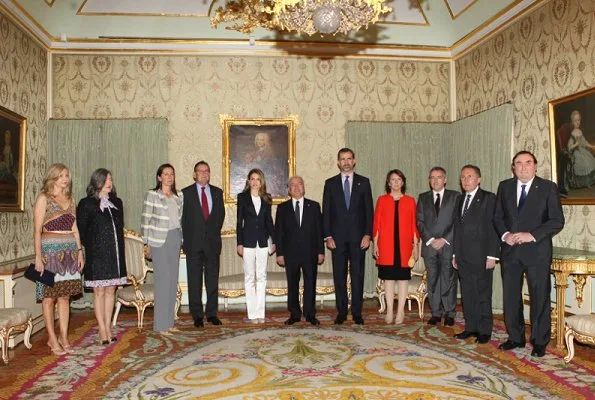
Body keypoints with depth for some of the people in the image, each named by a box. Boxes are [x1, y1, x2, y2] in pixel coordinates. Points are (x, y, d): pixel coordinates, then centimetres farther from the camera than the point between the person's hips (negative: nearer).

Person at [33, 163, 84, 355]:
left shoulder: (70, 199, 14)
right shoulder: (43, 198, -3)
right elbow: (37, 230, -8)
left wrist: (79, 251, 10)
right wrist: (38, 256, -13)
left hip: (70, 251, 5)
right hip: (50, 250, -5)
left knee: (65, 296, 8)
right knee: (49, 296, 1)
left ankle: (64, 337, 14)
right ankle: (52, 338, 11)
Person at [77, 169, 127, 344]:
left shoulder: (117, 203, 12)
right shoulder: (86, 204, -4)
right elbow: (81, 231, -2)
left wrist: (119, 248, 10)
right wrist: (91, 247, -3)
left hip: (115, 254, 5)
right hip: (97, 255, -5)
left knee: (110, 291, 8)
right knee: (99, 292, 1)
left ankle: (108, 327, 16)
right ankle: (102, 330, 7)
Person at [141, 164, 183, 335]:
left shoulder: (179, 196, 12)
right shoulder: (151, 195, -3)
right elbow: (145, 220, -3)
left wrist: (182, 239, 10)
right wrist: (147, 244, -6)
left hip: (175, 239, 6)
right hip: (159, 240, -5)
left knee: (173, 280, 7)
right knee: (162, 280, -5)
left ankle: (169, 322, 16)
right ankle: (161, 325, 3)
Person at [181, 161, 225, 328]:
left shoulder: (217, 192, 10)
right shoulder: (186, 193, 1)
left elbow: (221, 214, 13)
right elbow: (182, 217, 2)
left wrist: (215, 232, 7)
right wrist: (187, 237, 0)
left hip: (212, 242, 2)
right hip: (194, 243, -2)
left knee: (213, 280, 6)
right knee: (195, 281, 3)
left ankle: (212, 313, 15)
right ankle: (197, 315, 11)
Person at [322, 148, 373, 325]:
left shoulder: (363, 182, 7)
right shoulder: (330, 183, 7)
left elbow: (369, 210, 4)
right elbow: (326, 212, 4)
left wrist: (368, 234, -5)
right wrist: (328, 236, -4)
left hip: (358, 236, 0)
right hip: (337, 237, 0)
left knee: (357, 275, 3)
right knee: (339, 276, 5)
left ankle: (357, 312, 11)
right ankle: (341, 312, 14)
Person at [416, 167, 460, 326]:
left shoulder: (455, 196, 5)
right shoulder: (423, 198, 12)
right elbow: (420, 222, 6)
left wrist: (444, 239, -9)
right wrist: (430, 240, -6)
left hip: (448, 245, -2)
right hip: (429, 245, 2)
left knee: (449, 280, 0)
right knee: (432, 281, 5)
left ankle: (449, 313, 11)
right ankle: (436, 313, 13)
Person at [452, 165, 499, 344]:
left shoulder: (488, 198, -5)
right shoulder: (460, 200, 16)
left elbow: (493, 227, -10)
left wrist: (492, 255, -15)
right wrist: (455, 254, 14)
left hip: (481, 256, -6)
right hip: (463, 257, 6)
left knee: (483, 294, 1)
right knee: (467, 294, 10)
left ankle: (484, 331, 11)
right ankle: (471, 327, 20)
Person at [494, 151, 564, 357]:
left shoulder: (548, 187, -3)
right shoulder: (505, 186, 8)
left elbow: (557, 221, -7)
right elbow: (497, 216, 11)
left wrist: (532, 235, -17)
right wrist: (505, 234, -7)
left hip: (537, 251, -3)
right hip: (510, 250, 4)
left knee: (540, 297, 4)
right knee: (511, 296, 10)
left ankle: (539, 342, 19)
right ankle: (515, 338, 24)